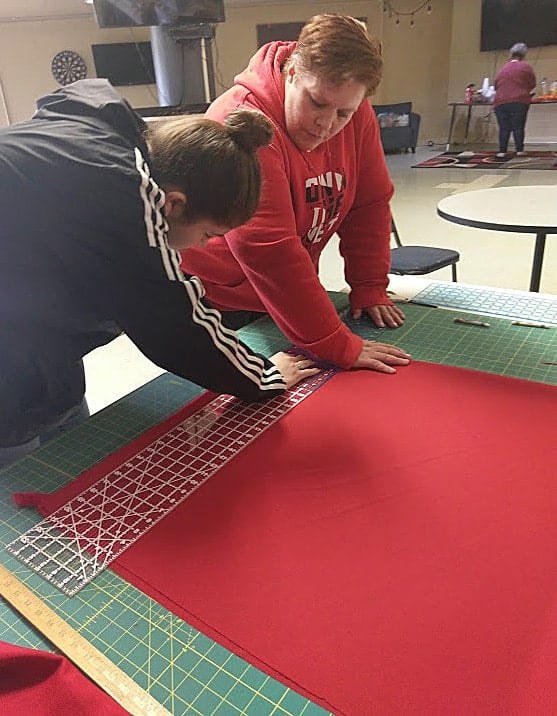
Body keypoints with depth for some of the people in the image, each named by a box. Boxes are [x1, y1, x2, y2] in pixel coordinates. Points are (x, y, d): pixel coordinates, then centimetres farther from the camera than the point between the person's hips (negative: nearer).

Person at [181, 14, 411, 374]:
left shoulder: (356, 116, -8)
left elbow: (369, 205, 1)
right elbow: (268, 251, -35)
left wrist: (369, 288, -4)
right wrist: (338, 345, -34)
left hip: (284, 296, 6)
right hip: (217, 303, -6)